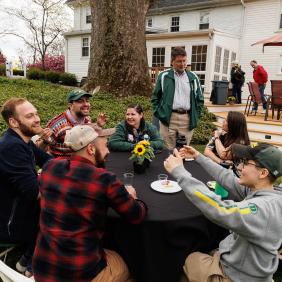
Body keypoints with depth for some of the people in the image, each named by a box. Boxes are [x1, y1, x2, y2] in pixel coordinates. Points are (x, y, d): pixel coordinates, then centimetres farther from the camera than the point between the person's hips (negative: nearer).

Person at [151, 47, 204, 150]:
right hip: (168, 118, -2)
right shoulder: (164, 76, 3)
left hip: (187, 119, 2)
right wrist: (159, 114, -3)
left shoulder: (193, 77, 10)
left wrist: (196, 116, 6)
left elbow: (200, 99, 15)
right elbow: (155, 97, 6)